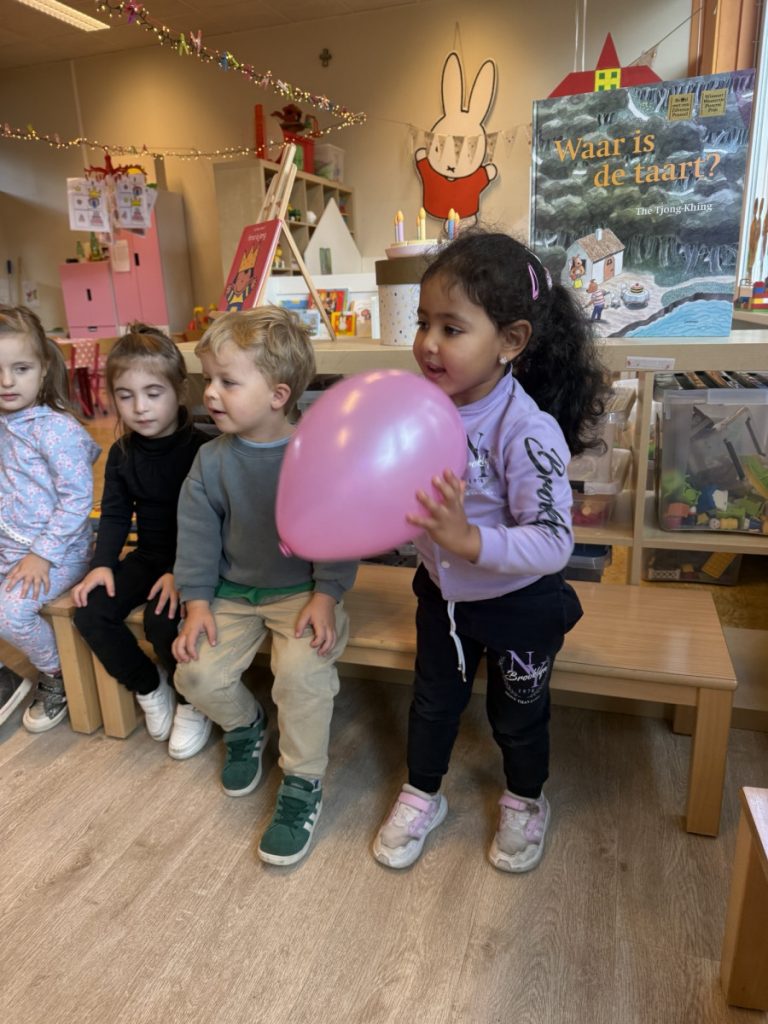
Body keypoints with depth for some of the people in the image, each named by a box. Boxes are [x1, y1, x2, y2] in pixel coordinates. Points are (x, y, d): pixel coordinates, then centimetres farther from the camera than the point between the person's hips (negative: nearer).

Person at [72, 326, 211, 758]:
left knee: (162, 618, -27)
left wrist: (180, 571, -25)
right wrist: (103, 563, -6)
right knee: (91, 613, -10)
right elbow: (115, 514, 8)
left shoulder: (200, 448, -16)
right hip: (148, 553, 6)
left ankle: (192, 701, 3)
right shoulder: (122, 453, 3)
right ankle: (148, 685, 12)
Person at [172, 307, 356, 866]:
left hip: (303, 591, -4)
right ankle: (244, 724, 24)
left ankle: (304, 783, -2)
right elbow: (197, 533, 2)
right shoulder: (212, 460, -2)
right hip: (233, 592, 4)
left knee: (303, 668, -28)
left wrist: (326, 595, -17)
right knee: (197, 673, -13)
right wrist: (198, 603, -4)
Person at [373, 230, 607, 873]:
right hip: (443, 592, 5)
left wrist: (470, 541, -46)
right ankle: (422, 797, 49)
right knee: (434, 700, 23)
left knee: (518, 714, 21)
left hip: (519, 604, -4)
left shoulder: (528, 431, -32)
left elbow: (554, 543, -32)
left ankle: (525, 803, 51)